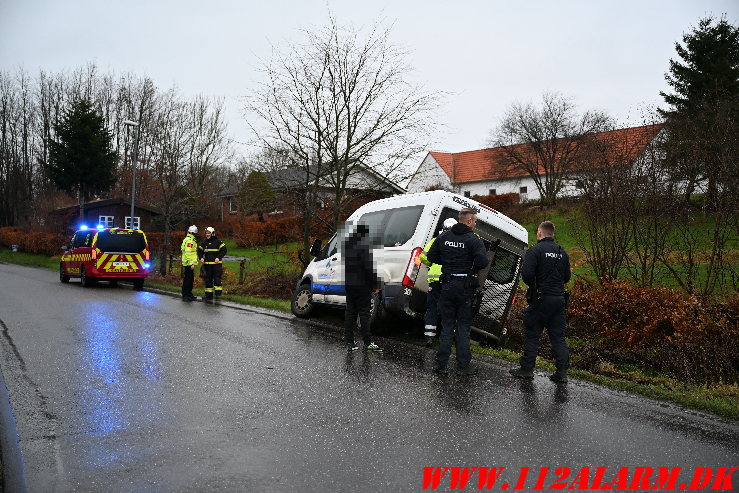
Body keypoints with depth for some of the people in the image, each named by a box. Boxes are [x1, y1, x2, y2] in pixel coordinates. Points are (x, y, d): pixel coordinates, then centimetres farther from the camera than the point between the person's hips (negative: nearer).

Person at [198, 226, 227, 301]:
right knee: (208, 280, 8)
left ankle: (218, 294, -4)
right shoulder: (204, 243, 12)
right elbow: (200, 251, 22)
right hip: (207, 264, 5)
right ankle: (208, 295, 14)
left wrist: (219, 257, -16)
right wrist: (201, 257, 3)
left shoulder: (218, 242, -4)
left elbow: (224, 250, -5)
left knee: (217, 279, -8)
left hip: (216, 264, -5)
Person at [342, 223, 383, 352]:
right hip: (362, 285, -7)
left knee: (350, 312, 11)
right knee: (364, 313, -3)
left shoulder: (346, 244, 9)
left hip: (349, 284, 7)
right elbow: (369, 267, -19)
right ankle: (368, 343, -1)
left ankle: (349, 342, 13)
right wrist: (375, 284, -14)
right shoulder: (364, 245, -16)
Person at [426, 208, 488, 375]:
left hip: (447, 285, 4)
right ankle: (463, 365, 9)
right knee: (463, 326, 6)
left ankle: (441, 364, 11)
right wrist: (473, 268, 0)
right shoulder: (474, 240, -12)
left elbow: (431, 256, 5)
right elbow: (483, 262, -21)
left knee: (447, 325, 12)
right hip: (465, 287, -4)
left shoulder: (443, 237, 3)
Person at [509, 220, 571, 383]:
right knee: (558, 336, 9)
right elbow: (567, 277, 16)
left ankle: (527, 369, 8)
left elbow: (526, 273, -18)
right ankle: (562, 372, 8)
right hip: (559, 299, 6)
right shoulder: (562, 252, 12)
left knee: (531, 334, 4)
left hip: (541, 298, -6)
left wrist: (532, 285, 1)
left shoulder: (535, 250, -9)